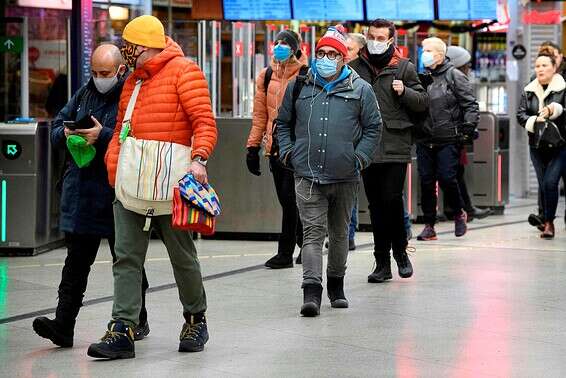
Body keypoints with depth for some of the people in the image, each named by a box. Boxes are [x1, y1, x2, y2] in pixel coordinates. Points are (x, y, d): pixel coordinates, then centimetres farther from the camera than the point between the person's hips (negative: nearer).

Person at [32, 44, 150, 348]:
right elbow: (56, 128, 18)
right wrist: (66, 134, -4)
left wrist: (103, 136, -23)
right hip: (80, 193, 6)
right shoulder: (84, 94, 13)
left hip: (118, 194, -6)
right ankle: (63, 325, -2)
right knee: (76, 261, 2)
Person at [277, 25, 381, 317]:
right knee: (312, 232, -10)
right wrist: (287, 152, 5)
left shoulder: (360, 90, 3)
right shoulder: (298, 87, 8)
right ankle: (311, 292, -17)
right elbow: (283, 123, 18)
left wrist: (360, 158, -2)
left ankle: (336, 286, 30)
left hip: (345, 176, 1)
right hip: (307, 175, 0)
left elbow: (373, 127, 8)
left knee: (339, 233, 14)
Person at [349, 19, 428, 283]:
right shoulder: (354, 67, 9)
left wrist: (405, 92, -13)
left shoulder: (404, 68, 4)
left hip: (395, 146, -3)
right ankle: (382, 263, 13)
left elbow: (423, 102, 6)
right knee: (375, 205, 6)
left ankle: (400, 250, 12)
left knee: (392, 199, -10)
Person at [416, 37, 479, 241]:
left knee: (447, 178, -9)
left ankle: (459, 214, 16)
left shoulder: (455, 76, -2)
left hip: (448, 140, -5)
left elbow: (470, 104, -5)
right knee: (426, 182, 3)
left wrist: (468, 128, -14)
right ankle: (429, 225, 10)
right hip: (424, 141, 5)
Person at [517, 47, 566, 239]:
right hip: (537, 145, 5)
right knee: (543, 185, 9)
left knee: (550, 183, -14)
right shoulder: (528, 91, 9)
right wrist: (535, 120, -14)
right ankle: (546, 221, 22)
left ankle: (549, 222, -4)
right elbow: (521, 114, 4)